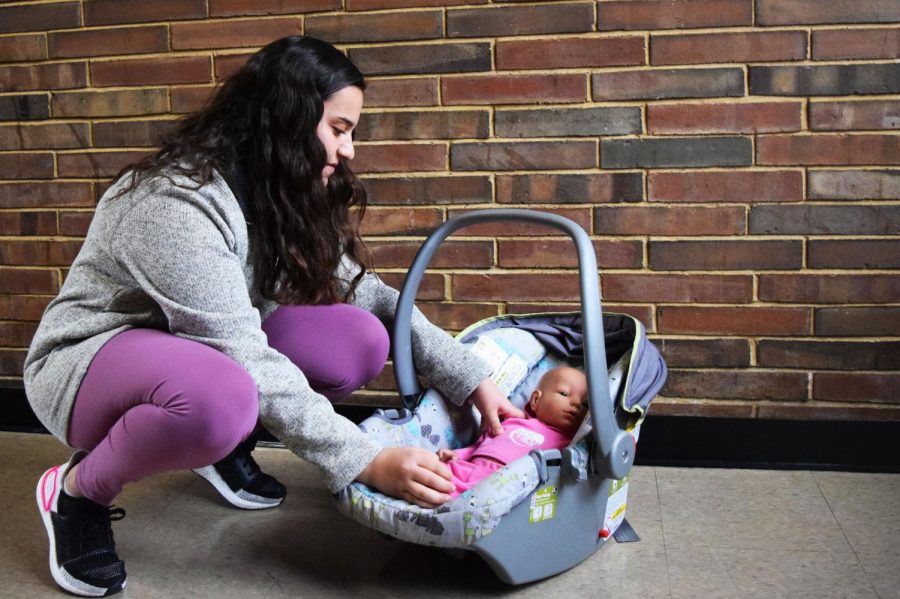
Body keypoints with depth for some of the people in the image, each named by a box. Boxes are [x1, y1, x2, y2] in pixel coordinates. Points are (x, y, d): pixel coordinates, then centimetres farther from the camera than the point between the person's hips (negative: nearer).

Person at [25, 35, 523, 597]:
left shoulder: (285, 192, -5)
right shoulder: (177, 202, -31)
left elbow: (365, 293, -2)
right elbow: (244, 361, -34)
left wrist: (472, 380, -10)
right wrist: (367, 462, -35)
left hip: (206, 347, 8)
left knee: (362, 339, -15)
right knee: (221, 395, -42)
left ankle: (222, 442, 7)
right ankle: (78, 489, -11)